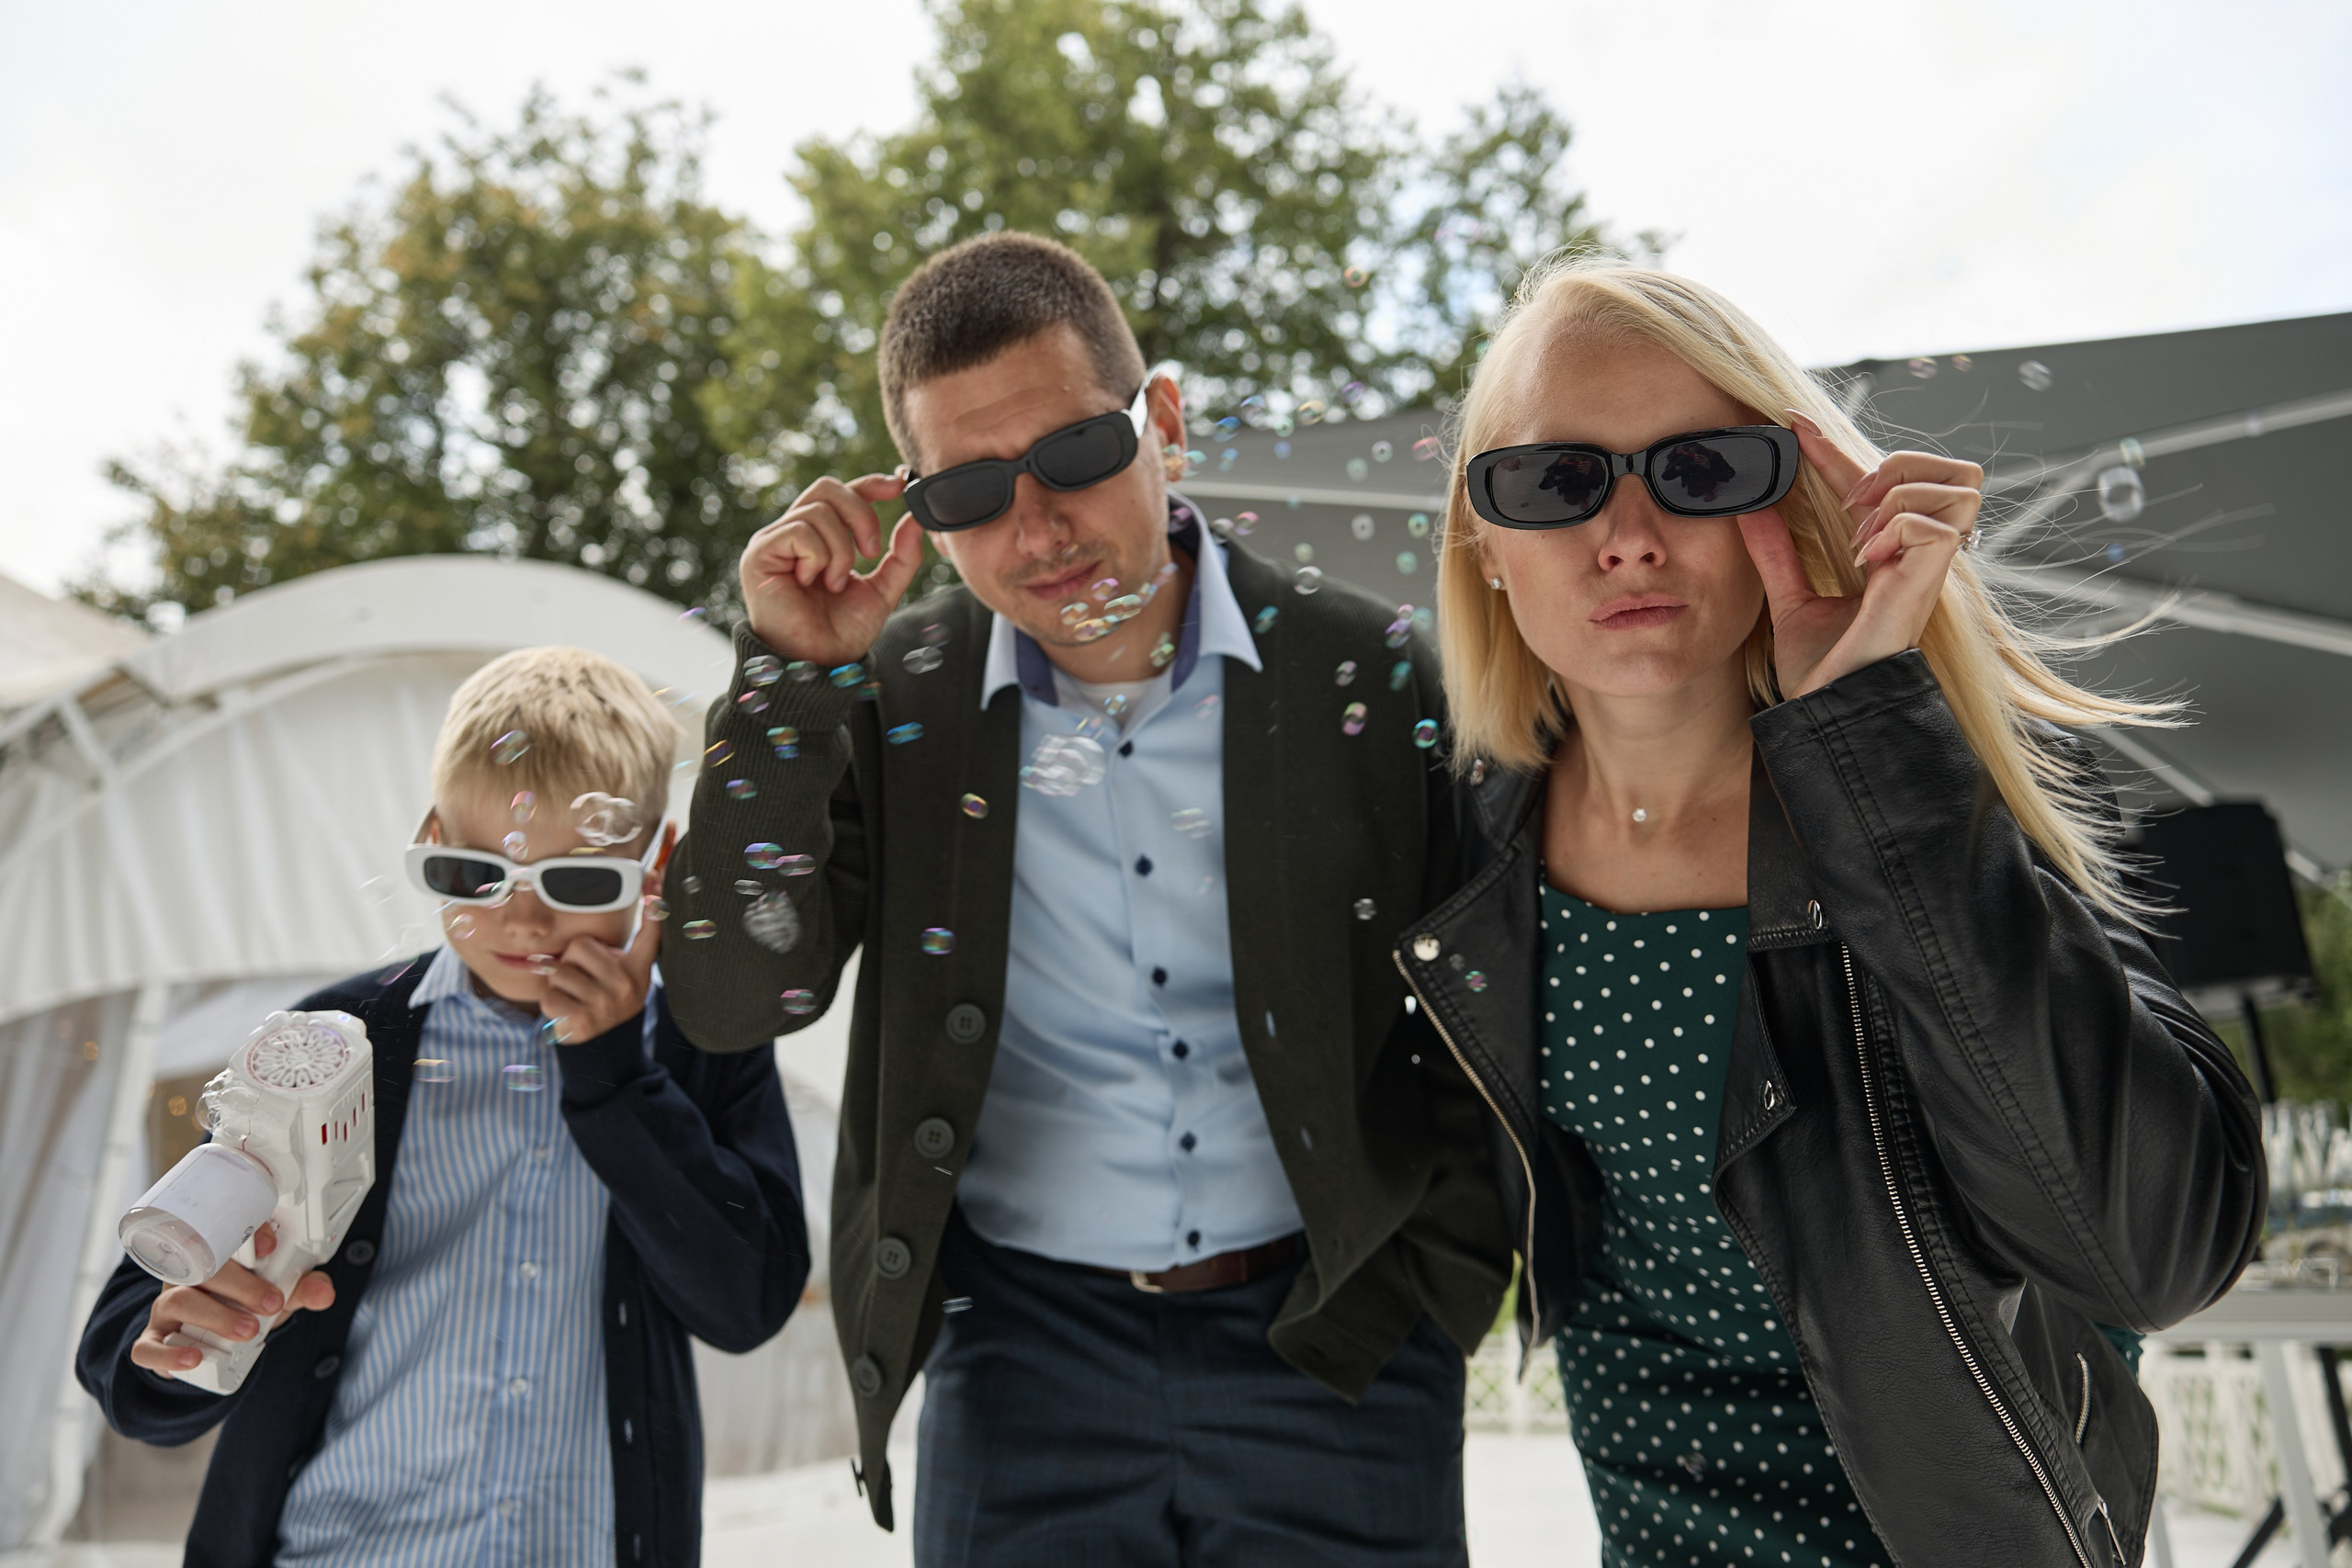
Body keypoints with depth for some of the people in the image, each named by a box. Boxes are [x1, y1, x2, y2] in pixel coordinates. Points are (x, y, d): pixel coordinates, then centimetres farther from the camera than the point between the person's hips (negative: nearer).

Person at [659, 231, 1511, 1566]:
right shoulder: (893, 698, -2)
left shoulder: (1373, 678, -5)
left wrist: (1411, 1301, -4)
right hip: (1027, 1352, 1)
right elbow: (738, 1003, -8)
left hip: (1331, 1351, 0)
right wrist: (791, 672, -15)